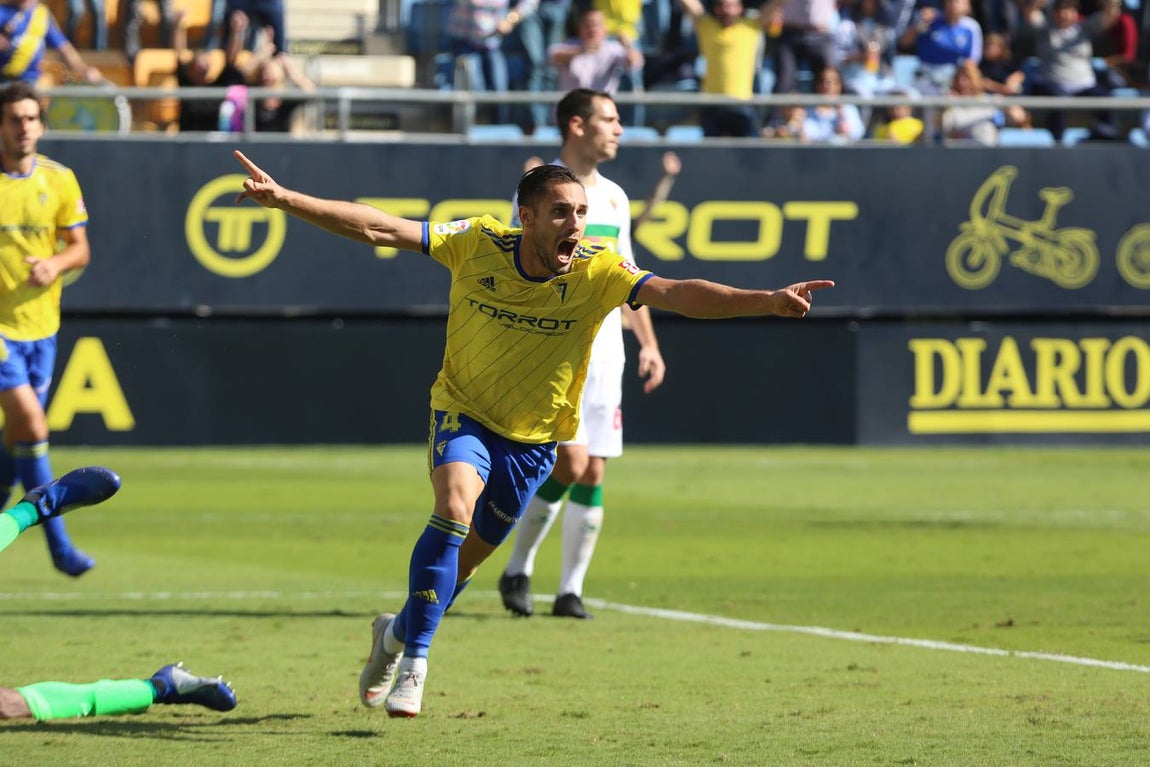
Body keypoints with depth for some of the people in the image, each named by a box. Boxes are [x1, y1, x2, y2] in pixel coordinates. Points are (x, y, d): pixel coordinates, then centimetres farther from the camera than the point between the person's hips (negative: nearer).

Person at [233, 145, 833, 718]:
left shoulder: (597, 272, -20)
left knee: (462, 562, 11)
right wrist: (284, 199, -26)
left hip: (532, 440, 2)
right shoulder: (477, 245, -18)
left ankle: (397, 633, 42)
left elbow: (679, 295, -32)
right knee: (455, 508, -29)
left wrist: (767, 301, -48)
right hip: (463, 414, -2)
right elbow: (378, 228, -18)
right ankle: (413, 662, -21)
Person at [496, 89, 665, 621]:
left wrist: (648, 343, 12)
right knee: (570, 462, -14)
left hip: (604, 354, 6)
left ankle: (571, 591, 8)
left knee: (593, 476, 2)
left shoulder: (614, 198, 14)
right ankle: (517, 572, 3)